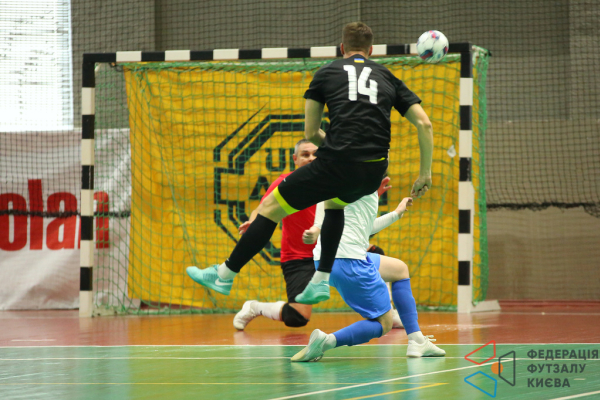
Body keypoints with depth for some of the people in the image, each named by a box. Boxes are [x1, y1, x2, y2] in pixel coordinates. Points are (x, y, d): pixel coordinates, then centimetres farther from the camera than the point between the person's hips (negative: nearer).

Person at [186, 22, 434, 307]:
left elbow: (311, 133, 15)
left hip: (335, 165, -4)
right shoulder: (388, 78, 20)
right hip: (374, 172, 4)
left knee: (271, 207, 13)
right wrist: (425, 173, 17)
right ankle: (321, 281, 31)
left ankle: (224, 275, 21)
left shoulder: (327, 73, 14)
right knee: (335, 202, 38)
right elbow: (425, 124, 11)